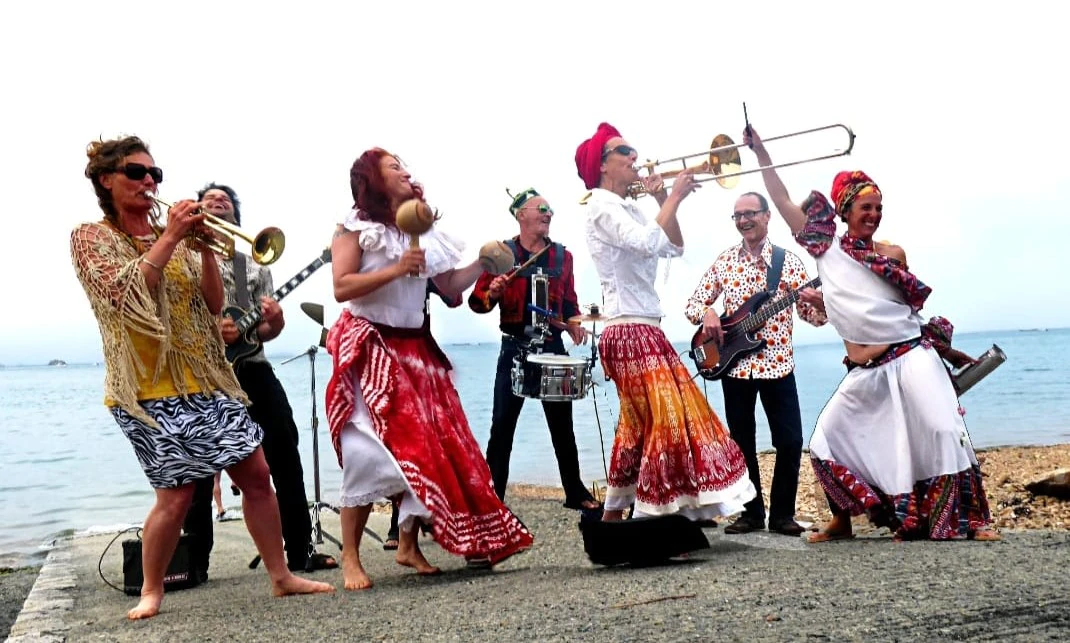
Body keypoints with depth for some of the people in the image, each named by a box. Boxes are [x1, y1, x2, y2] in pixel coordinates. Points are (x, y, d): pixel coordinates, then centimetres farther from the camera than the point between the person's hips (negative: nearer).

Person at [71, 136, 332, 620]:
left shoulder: (175, 237, 14)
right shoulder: (90, 237, 1)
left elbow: (213, 303, 7)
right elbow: (123, 291, -18)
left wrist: (204, 248, -7)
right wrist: (169, 240, -18)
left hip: (206, 379, 5)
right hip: (149, 385, -5)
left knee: (255, 473, 2)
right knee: (177, 493, -7)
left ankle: (281, 576, 12)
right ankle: (151, 592, 16)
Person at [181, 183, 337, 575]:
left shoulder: (255, 262, 18)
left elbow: (266, 329, 15)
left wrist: (274, 321, -7)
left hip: (252, 366, 4)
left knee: (285, 448, 0)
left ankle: (300, 550, 7)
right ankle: (195, 561, 11)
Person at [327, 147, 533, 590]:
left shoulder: (421, 231, 13)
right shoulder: (355, 228, -3)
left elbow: (450, 286, 12)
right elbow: (341, 288, -16)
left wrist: (482, 264, 1)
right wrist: (396, 269, -21)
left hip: (415, 350, 7)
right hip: (370, 350, -6)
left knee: (429, 446, 2)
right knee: (371, 451, -12)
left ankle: (409, 545, 14)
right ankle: (350, 558, -4)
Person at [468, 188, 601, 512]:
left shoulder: (562, 256, 11)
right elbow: (477, 300, -2)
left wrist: (574, 325, -2)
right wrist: (492, 293, -24)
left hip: (553, 346, 3)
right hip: (514, 347, -3)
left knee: (562, 425, 10)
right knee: (502, 425, -1)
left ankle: (576, 493, 19)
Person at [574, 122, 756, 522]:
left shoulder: (628, 209, 19)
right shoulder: (601, 206, -9)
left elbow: (674, 247, 17)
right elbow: (649, 243, -25)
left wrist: (661, 200, 9)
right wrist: (674, 197, -15)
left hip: (644, 332, 10)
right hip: (630, 332, -10)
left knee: (641, 427, 13)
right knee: (665, 421, -13)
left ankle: (614, 517, 21)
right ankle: (650, 521, -9)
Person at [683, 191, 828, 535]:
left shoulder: (788, 260, 0)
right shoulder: (723, 261, 5)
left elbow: (810, 313, -1)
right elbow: (693, 303, 8)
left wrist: (819, 305, -24)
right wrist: (707, 313, -14)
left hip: (777, 365, -2)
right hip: (734, 365, 2)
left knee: (790, 441, -2)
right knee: (742, 442, 8)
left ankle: (782, 513, 13)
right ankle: (751, 512, 20)